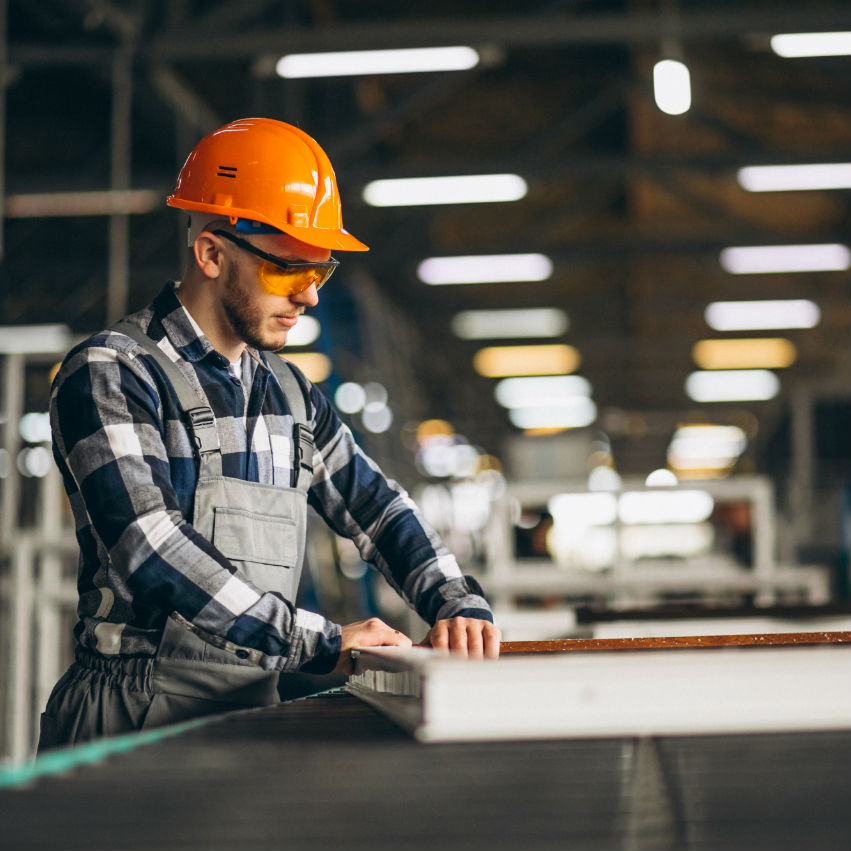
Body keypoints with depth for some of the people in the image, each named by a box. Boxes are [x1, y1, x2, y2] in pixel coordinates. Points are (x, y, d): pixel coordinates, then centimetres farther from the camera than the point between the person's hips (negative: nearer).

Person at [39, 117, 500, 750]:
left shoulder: (290, 394, 20)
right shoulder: (108, 376, -5)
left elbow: (378, 507, 26)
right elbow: (152, 550, -16)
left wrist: (459, 604, 6)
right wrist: (320, 643, -16)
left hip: (256, 714, 6)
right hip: (138, 718, -6)